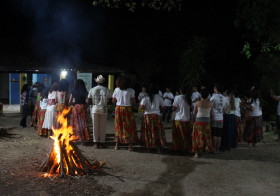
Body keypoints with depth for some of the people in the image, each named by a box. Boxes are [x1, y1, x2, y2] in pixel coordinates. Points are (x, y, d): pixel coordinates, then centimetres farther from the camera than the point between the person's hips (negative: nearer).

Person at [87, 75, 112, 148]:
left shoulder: (92, 90, 0)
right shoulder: (106, 90, -2)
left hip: (95, 109, 1)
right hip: (103, 110, -1)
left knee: (95, 126, 7)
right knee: (102, 127, 7)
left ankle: (96, 142, 9)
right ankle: (102, 142, 10)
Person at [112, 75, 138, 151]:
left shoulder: (117, 90, -1)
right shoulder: (130, 91, -7)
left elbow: (113, 101, 5)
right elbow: (133, 101, -8)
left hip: (118, 109, 2)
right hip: (128, 109, -2)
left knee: (119, 126, 12)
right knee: (129, 127, 4)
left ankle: (117, 145, 16)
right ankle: (130, 146, 3)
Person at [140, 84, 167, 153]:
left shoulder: (146, 97, -1)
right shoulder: (158, 97, 1)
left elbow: (142, 106, -11)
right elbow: (163, 106, 3)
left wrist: (146, 108, 9)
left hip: (147, 115, 1)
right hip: (156, 116, 0)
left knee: (148, 132, 10)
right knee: (158, 132, 5)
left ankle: (148, 148, 14)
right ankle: (158, 149, 3)